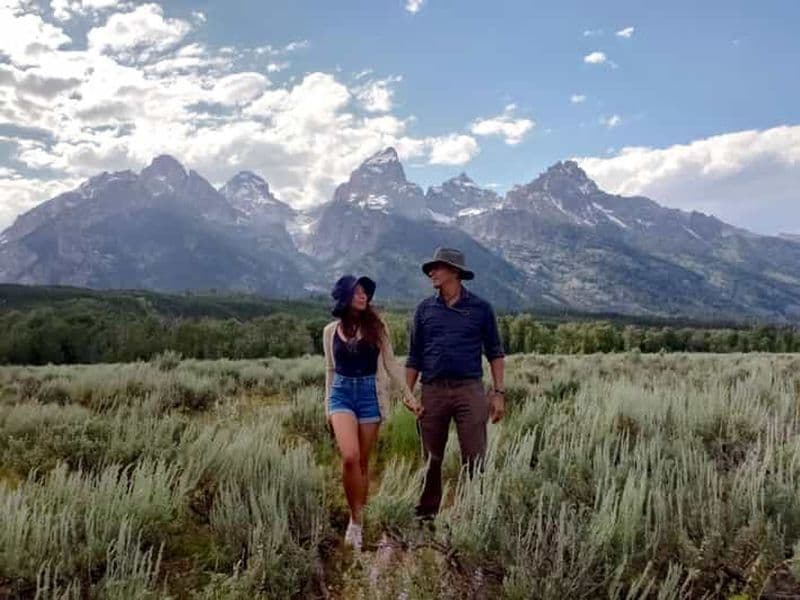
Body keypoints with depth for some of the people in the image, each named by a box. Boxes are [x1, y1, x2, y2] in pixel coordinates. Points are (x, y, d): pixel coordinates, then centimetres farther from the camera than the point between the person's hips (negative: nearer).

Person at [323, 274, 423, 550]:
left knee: (363, 462, 4)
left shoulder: (377, 326, 2)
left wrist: (408, 393, 0)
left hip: (370, 393, 0)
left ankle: (358, 520, 19)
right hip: (342, 393, 0)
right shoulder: (330, 331, 6)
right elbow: (330, 370, 14)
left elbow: (391, 364, 5)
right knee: (350, 457, -19)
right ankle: (355, 518, -2)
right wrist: (328, 405, 14)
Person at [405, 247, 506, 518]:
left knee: (474, 459, -1)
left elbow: (495, 352, 7)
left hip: (470, 390, -2)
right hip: (433, 391, 2)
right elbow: (414, 357, 11)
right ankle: (426, 512, 22)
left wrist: (498, 393, 0)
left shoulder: (480, 308, 4)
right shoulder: (425, 309, 9)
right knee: (431, 460, 9)